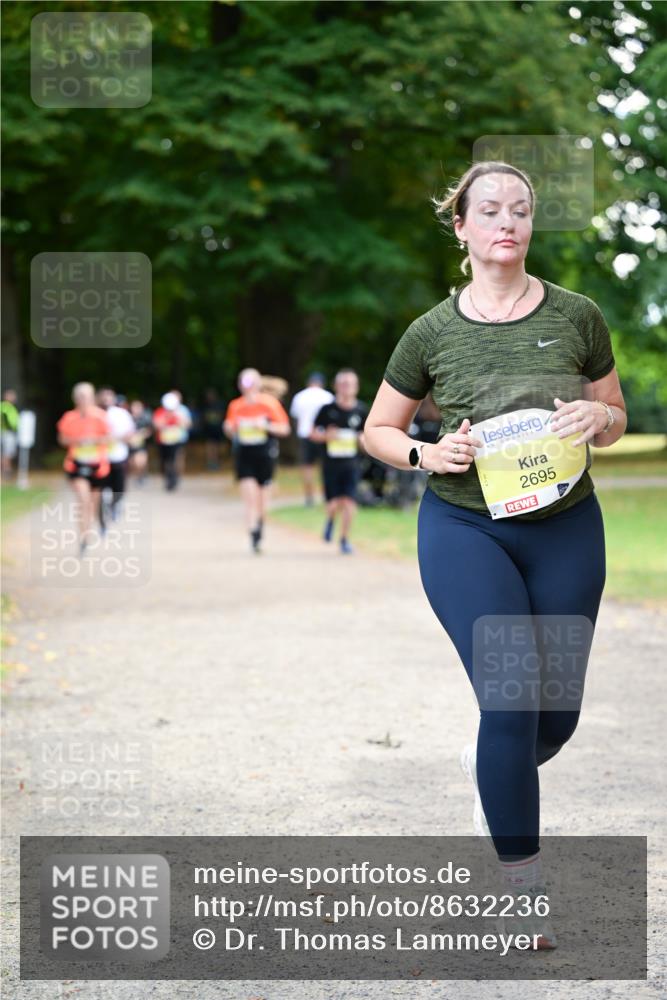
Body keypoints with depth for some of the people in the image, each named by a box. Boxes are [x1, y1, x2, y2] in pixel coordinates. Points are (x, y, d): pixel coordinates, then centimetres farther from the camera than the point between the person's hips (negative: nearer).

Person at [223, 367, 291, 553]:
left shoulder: (270, 403, -3)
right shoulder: (235, 406, 3)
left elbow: (285, 428, -1)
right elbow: (231, 431, 15)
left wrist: (266, 426, -17)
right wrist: (230, 428, -8)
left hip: (265, 454, -1)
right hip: (243, 455, 1)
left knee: (263, 497, 9)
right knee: (249, 496, -12)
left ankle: (260, 527, 35)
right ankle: (254, 537, -14)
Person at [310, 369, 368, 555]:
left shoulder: (361, 410, 3)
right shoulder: (328, 409, -3)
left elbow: (366, 434, 14)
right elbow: (313, 433, 4)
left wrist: (363, 439, -9)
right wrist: (326, 435, -16)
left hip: (351, 464, 1)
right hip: (331, 462, -1)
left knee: (349, 502, -9)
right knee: (334, 504, -4)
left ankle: (345, 540, 7)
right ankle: (331, 519, 33)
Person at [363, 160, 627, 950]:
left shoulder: (577, 316, 1)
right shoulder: (433, 332, -1)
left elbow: (616, 417, 11)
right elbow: (378, 430, 9)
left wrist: (596, 418, -12)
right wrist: (428, 455, -11)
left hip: (566, 529, 2)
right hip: (464, 528, -2)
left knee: (557, 713, 7)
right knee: (511, 700, -13)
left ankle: (486, 767, 44)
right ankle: (526, 896, 0)